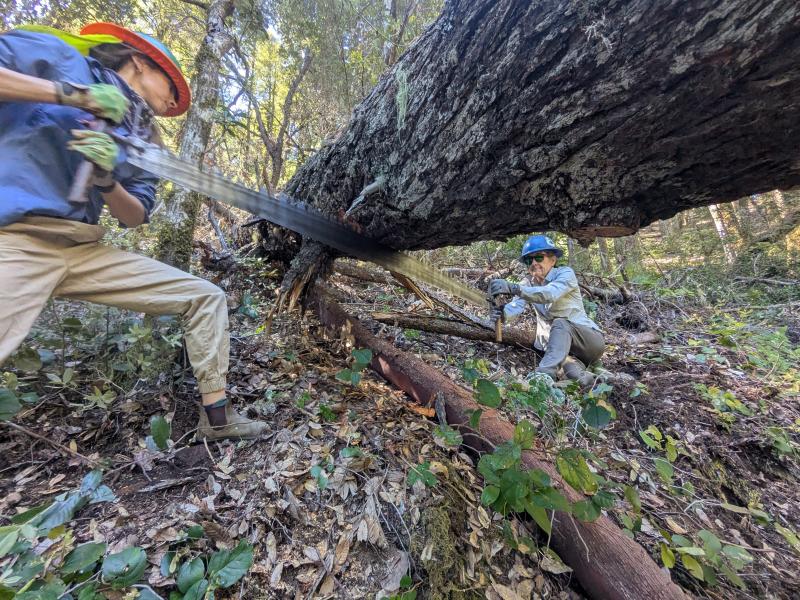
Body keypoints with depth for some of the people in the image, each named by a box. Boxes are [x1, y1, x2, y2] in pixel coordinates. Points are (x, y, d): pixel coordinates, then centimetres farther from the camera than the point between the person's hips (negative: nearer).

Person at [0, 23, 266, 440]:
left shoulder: (141, 139, 18)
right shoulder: (57, 55, 8)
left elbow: (135, 217, 9)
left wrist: (107, 180, -10)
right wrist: (71, 94, -15)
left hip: (86, 250, 6)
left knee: (205, 297, -3)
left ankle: (216, 417, 3)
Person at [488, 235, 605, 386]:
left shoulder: (565, 273, -12)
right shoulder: (528, 283, 1)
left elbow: (550, 294, -36)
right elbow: (515, 307, -20)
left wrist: (514, 288, -52)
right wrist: (502, 313, -45)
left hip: (589, 338, -2)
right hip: (556, 344, 3)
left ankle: (544, 374, -47)